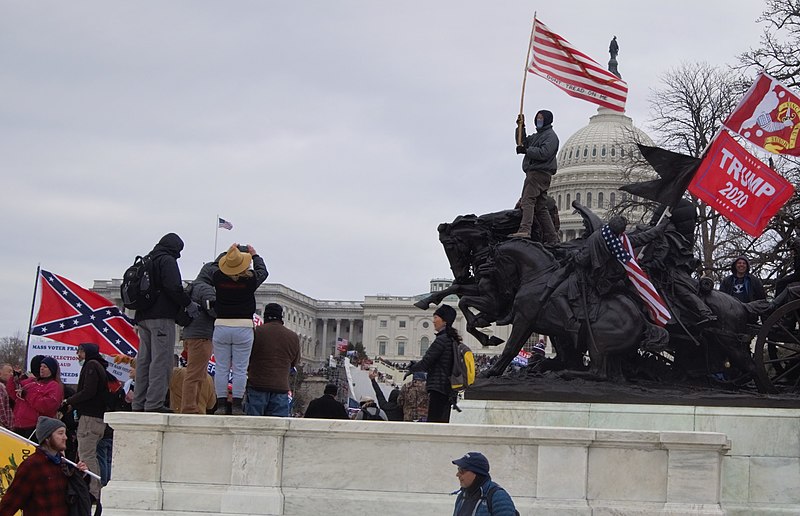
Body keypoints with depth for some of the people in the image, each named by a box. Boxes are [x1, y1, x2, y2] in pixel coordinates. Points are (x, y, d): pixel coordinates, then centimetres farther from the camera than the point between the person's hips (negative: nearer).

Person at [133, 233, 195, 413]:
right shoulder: (167, 261, -4)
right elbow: (174, 287, -17)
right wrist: (188, 304, -6)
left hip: (143, 317, 9)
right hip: (162, 317, -9)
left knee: (144, 361, 9)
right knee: (161, 361, -10)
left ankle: (139, 403, 8)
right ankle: (154, 403, -16)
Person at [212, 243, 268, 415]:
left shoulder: (218, 277, -4)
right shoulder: (250, 278, -7)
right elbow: (263, 271, 15)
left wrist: (229, 253, 30)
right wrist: (254, 255, 31)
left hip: (221, 326, 2)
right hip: (244, 327, -1)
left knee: (221, 368, 5)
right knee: (240, 369, 2)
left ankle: (221, 404, 4)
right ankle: (236, 405, 0)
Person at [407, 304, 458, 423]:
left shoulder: (442, 339, -13)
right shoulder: (453, 340, 15)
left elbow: (426, 362, -13)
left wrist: (411, 369, 3)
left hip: (439, 387, -10)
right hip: (448, 390, 10)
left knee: (433, 422, -12)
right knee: (443, 422, 11)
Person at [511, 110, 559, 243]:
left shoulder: (551, 136, -4)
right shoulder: (537, 136, 27)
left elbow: (544, 153, -17)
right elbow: (523, 142, 28)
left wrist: (526, 150, -15)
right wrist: (520, 127, 17)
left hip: (540, 173, -10)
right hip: (533, 172, 10)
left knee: (527, 200, -23)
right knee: (540, 207, 8)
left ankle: (524, 230, -37)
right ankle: (551, 237, 8)